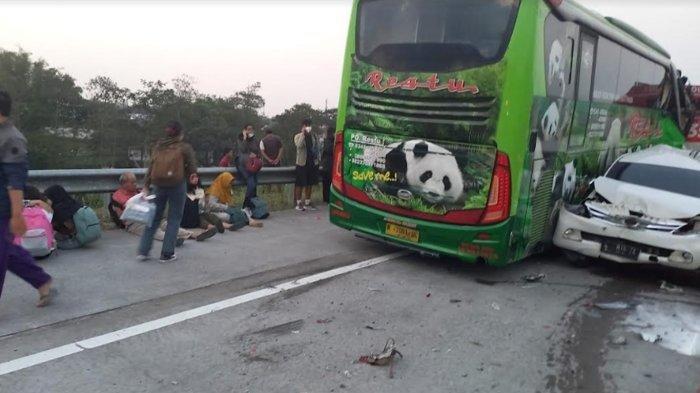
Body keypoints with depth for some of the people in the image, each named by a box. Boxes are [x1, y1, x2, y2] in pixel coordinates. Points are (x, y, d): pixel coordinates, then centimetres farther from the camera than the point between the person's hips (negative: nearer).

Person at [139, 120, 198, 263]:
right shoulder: (185, 148, -4)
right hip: (177, 186, -4)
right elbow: (192, 168, -3)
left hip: (158, 185, 4)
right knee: (174, 219, 6)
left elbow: (150, 167, 4)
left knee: (154, 217, 14)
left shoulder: (158, 146, 7)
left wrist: (146, 186, 6)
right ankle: (167, 254, 6)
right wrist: (191, 174, 20)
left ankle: (143, 251, 13)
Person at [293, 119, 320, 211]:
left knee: (310, 183, 10)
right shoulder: (298, 136, -2)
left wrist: (317, 158, 5)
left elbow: (317, 147, 15)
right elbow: (299, 145, -22)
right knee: (300, 184, -1)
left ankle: (307, 202, 20)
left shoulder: (314, 136, 10)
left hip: (312, 163, 4)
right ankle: (299, 203, 7)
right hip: (302, 163, -4)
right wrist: (303, 133, -21)